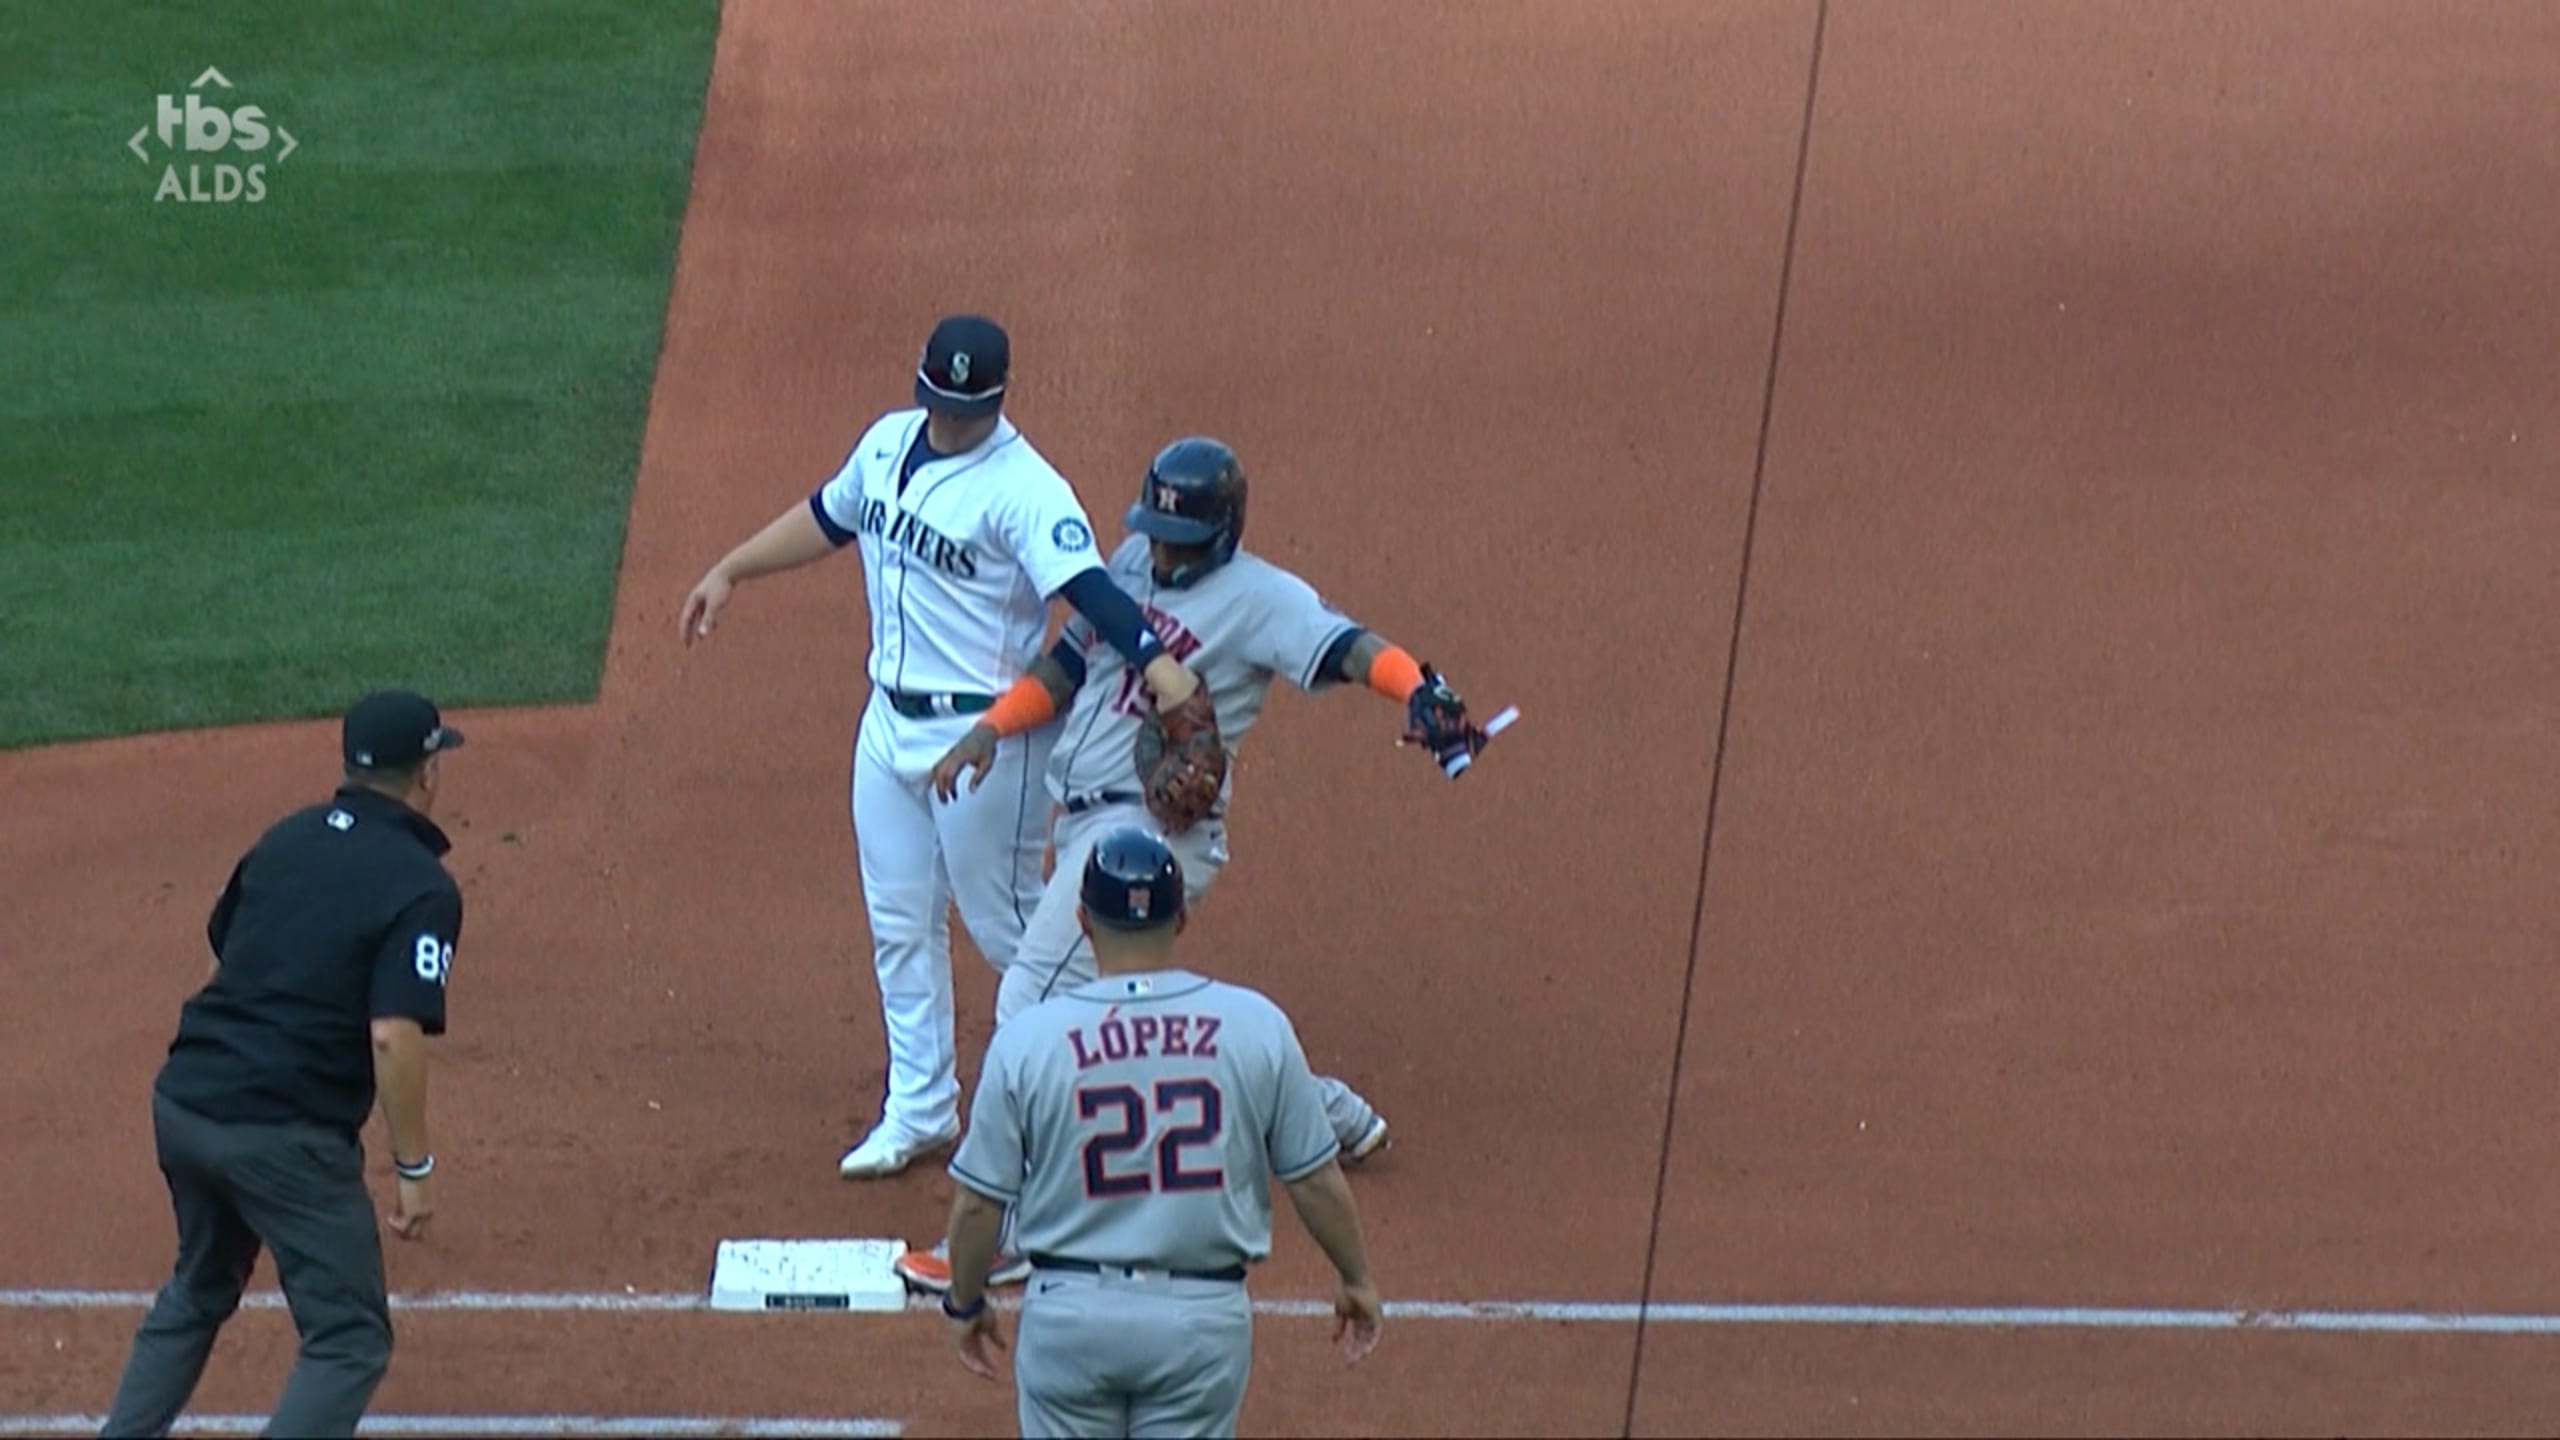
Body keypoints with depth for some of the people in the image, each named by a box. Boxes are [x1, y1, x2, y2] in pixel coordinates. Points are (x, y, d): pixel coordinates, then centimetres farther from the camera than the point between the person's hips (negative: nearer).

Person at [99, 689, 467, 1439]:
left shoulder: (287, 838, 11)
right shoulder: (422, 889, -10)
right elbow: (393, 1036, -19)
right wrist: (414, 1168, -12)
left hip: (182, 1103, 7)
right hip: (285, 1136, -7)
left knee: (199, 1291, 29)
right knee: (350, 1340, 0)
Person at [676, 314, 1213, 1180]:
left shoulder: (1023, 489, -21)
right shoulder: (886, 443, 3)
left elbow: (1086, 586, -34)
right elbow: (829, 518, 22)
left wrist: (1156, 661, -51)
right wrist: (730, 572, 24)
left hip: (982, 735, -8)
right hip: (891, 721, 8)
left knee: (1006, 925, 3)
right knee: (899, 924, 13)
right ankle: (919, 1109, 23)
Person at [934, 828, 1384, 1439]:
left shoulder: (1026, 1039, -8)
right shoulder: (1256, 1027, -6)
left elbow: (978, 1203, -2)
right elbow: (1316, 1180, 1)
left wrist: (964, 1303, 15)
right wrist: (1356, 1279, 18)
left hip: (1069, 1316, 0)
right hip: (1203, 1316, 1)